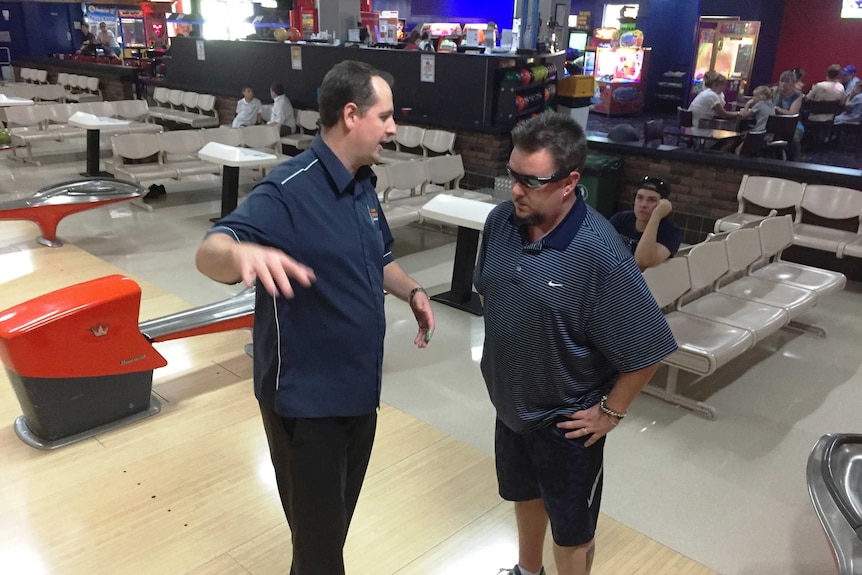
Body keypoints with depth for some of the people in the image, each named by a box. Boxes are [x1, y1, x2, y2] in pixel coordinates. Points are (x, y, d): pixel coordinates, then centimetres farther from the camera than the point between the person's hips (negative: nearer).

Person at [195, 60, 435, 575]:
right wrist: (242, 251, -56)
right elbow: (209, 253, -33)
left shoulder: (363, 185, 5)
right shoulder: (289, 191, -22)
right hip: (306, 400, -8)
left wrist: (412, 292, 1)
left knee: (338, 520, 26)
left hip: (360, 389, 8)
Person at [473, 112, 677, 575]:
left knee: (571, 530, 16)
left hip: (566, 420, -6)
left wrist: (610, 411, -13)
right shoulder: (500, 221, -11)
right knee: (524, 495, 29)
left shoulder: (600, 254, -29)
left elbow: (646, 350, -21)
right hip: (509, 404, 6)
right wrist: (498, 356, 9)